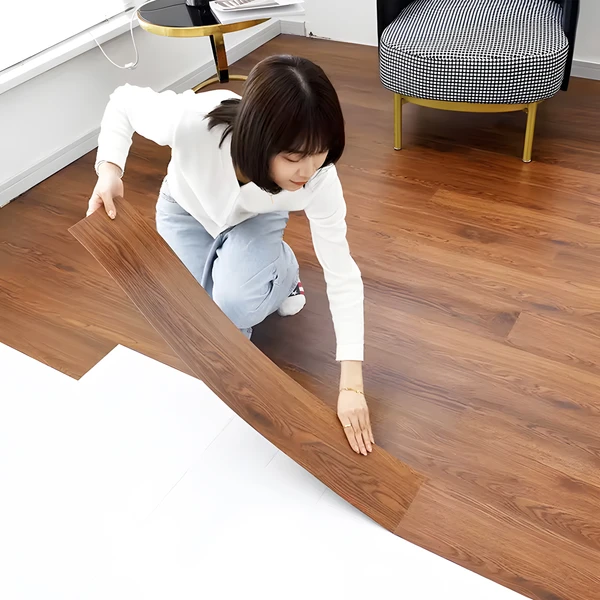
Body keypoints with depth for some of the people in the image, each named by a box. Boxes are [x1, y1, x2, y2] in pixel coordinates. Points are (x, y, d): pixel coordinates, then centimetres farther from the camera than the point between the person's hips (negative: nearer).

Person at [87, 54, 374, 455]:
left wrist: (352, 385, -31)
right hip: (187, 211, 1)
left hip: (255, 219, -1)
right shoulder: (191, 121, -42)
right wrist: (110, 170, -36)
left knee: (233, 304, -29)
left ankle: (283, 271, 7)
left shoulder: (319, 179, -36)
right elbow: (124, 102, -18)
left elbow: (343, 275, -28)